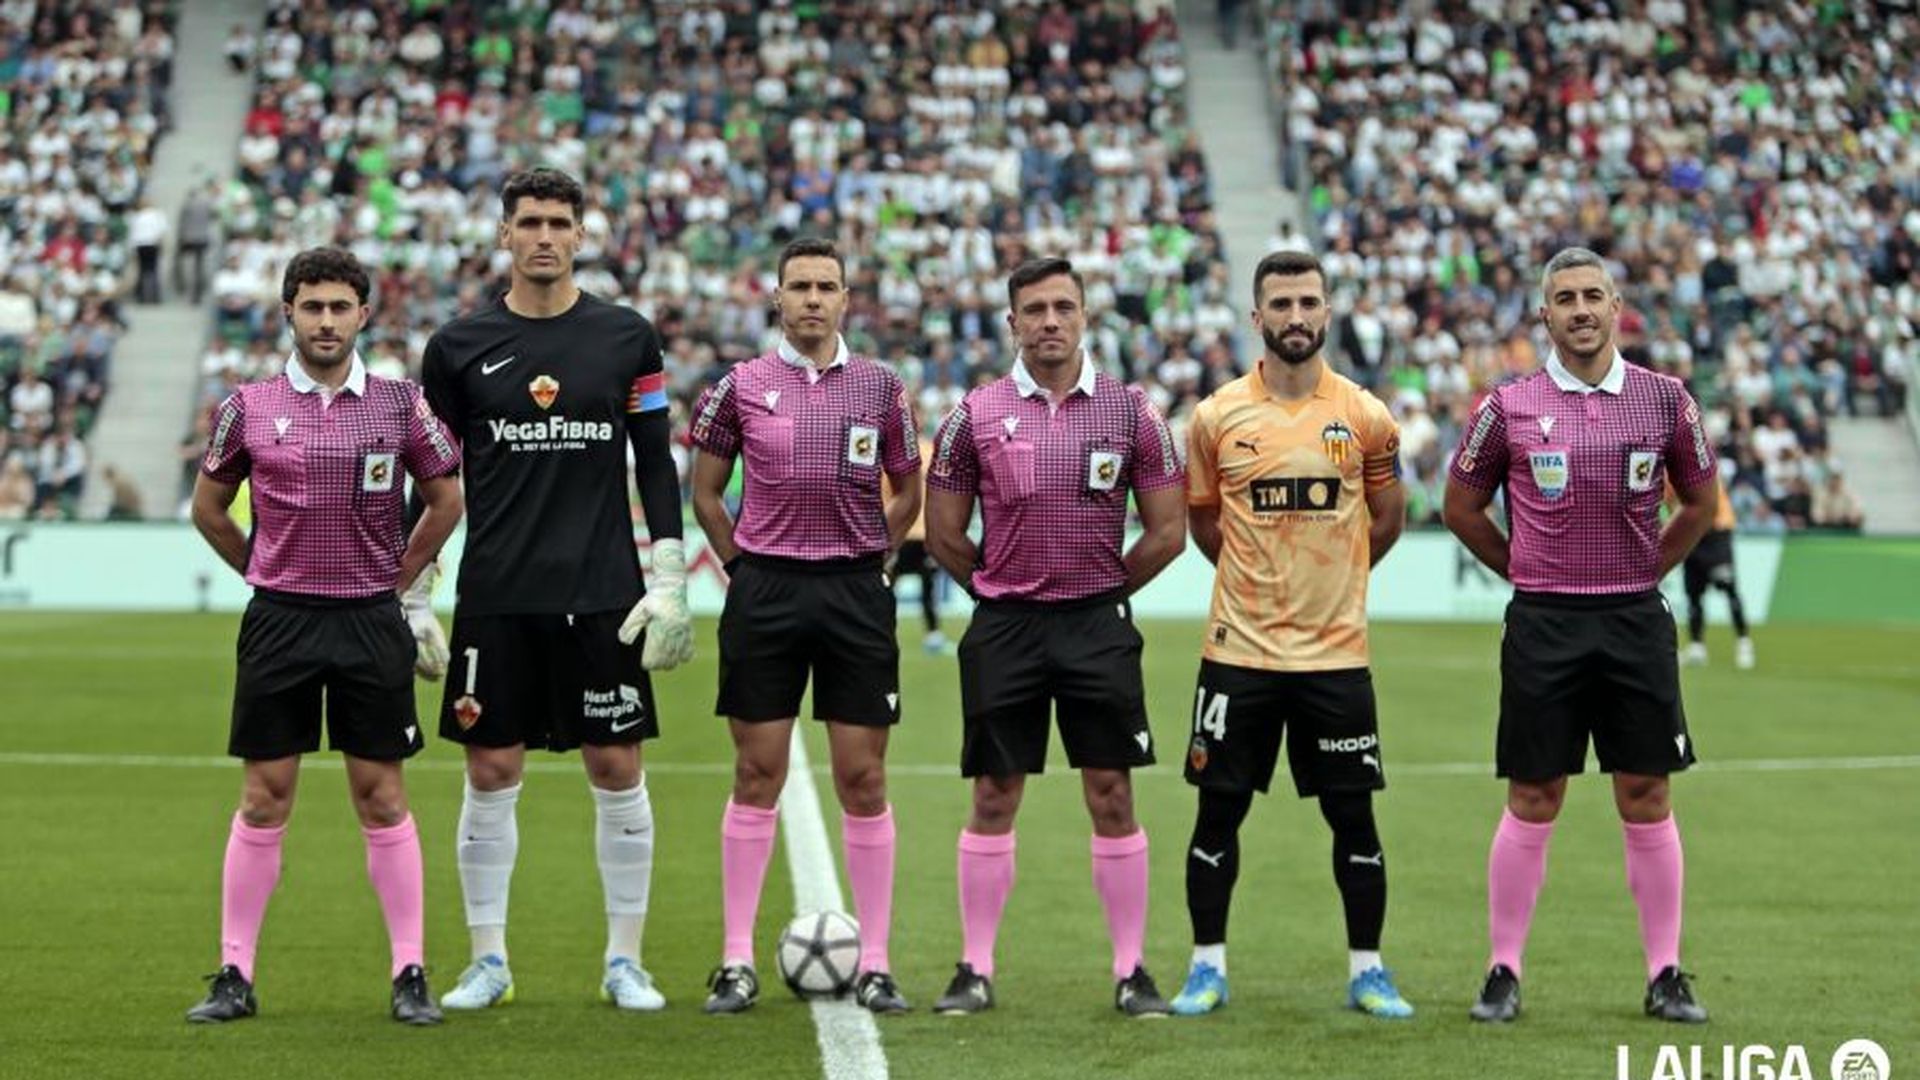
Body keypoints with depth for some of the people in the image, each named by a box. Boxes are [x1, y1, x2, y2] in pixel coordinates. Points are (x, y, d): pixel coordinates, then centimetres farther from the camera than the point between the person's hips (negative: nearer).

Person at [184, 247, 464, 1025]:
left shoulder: (401, 404, 1)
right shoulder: (248, 408, 2)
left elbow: (446, 500, 11)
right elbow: (208, 507, 14)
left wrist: (397, 576, 7)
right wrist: (266, 575, 10)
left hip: (371, 621, 0)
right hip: (278, 621, 0)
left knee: (382, 795, 2)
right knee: (263, 797, 2)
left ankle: (410, 974, 6)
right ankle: (235, 975, 8)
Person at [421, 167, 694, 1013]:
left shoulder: (627, 338, 3)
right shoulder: (459, 346, 3)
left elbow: (656, 466, 6)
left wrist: (669, 581, -1)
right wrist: (412, 597, 4)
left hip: (602, 594, 0)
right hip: (495, 596, 0)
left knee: (617, 768, 2)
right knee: (491, 770, 2)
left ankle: (624, 960, 12)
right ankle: (488, 961, 13)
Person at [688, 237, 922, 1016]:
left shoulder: (880, 387, 6)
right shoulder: (741, 386, 4)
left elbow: (906, 492, 15)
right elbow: (705, 492, 11)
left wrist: (867, 560, 7)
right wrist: (744, 566, 4)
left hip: (856, 594, 1)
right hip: (764, 592, -1)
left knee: (863, 779, 1)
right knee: (757, 777, 1)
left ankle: (874, 964, 7)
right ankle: (737, 963, 6)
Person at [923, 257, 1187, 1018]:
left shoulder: (1130, 411, 1)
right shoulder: (976, 414, 1)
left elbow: (1166, 531, 6)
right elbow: (943, 534, 7)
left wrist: (1106, 588, 6)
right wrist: (1002, 590, 7)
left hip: (1099, 625, 0)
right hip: (1003, 627, 0)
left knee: (1112, 796, 0)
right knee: (994, 798, 3)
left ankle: (1131, 970, 7)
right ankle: (975, 970, 10)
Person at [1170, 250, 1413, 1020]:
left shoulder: (1365, 416, -1)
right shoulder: (1217, 416, -1)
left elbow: (1388, 517, 13)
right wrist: (1263, 576, 11)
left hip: (1335, 652, 0)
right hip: (1238, 648, 0)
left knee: (1353, 813, 4)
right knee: (1218, 809, 4)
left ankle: (1367, 971, 16)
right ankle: (1208, 966, 17)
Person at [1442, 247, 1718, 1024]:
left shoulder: (1664, 398, 3)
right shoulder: (1510, 406, -1)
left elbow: (1700, 501, 16)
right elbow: (1461, 506, 10)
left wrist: (1647, 569, 10)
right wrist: (1525, 571, 7)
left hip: (1636, 619, 1)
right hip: (1543, 624, -1)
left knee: (1647, 800, 4)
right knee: (1532, 803, 2)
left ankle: (1666, 975, 11)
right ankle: (1504, 972, 10)